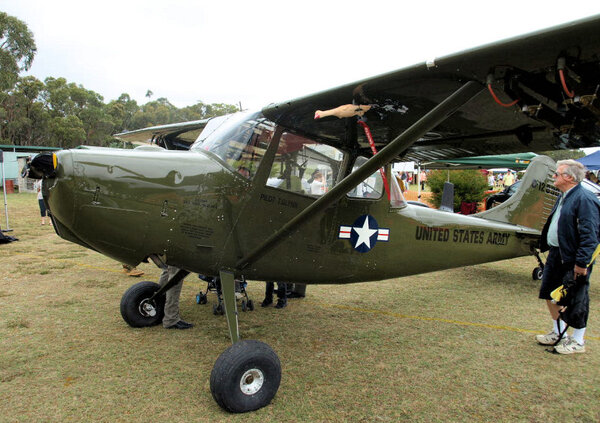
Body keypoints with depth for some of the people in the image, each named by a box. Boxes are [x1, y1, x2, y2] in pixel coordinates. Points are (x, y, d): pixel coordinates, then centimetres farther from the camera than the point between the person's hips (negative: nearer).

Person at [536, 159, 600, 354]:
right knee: (549, 293, 17)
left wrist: (581, 263, -23)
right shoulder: (563, 197, 12)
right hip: (556, 254, 10)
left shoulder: (584, 199, -18)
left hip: (573, 260, -10)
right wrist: (546, 246, 19)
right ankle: (558, 333, 34)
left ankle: (577, 341, 22)